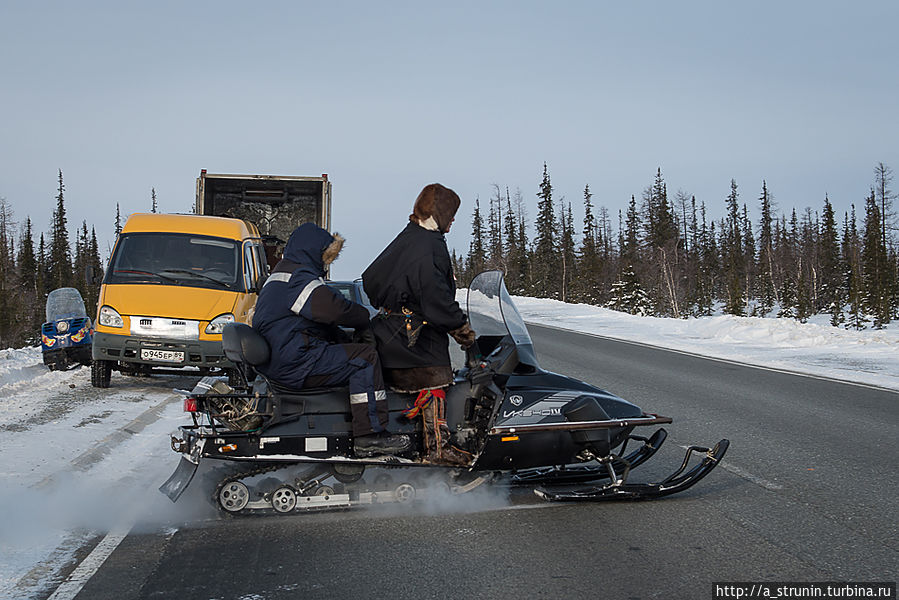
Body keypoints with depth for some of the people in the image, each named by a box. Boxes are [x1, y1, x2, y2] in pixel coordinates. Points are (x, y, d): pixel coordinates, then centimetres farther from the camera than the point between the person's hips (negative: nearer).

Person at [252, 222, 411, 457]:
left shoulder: (280, 275, 22)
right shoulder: (299, 280, -15)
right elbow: (336, 309, -23)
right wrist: (366, 318, -5)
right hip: (294, 365, -12)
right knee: (365, 357, -12)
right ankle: (370, 435, -15)